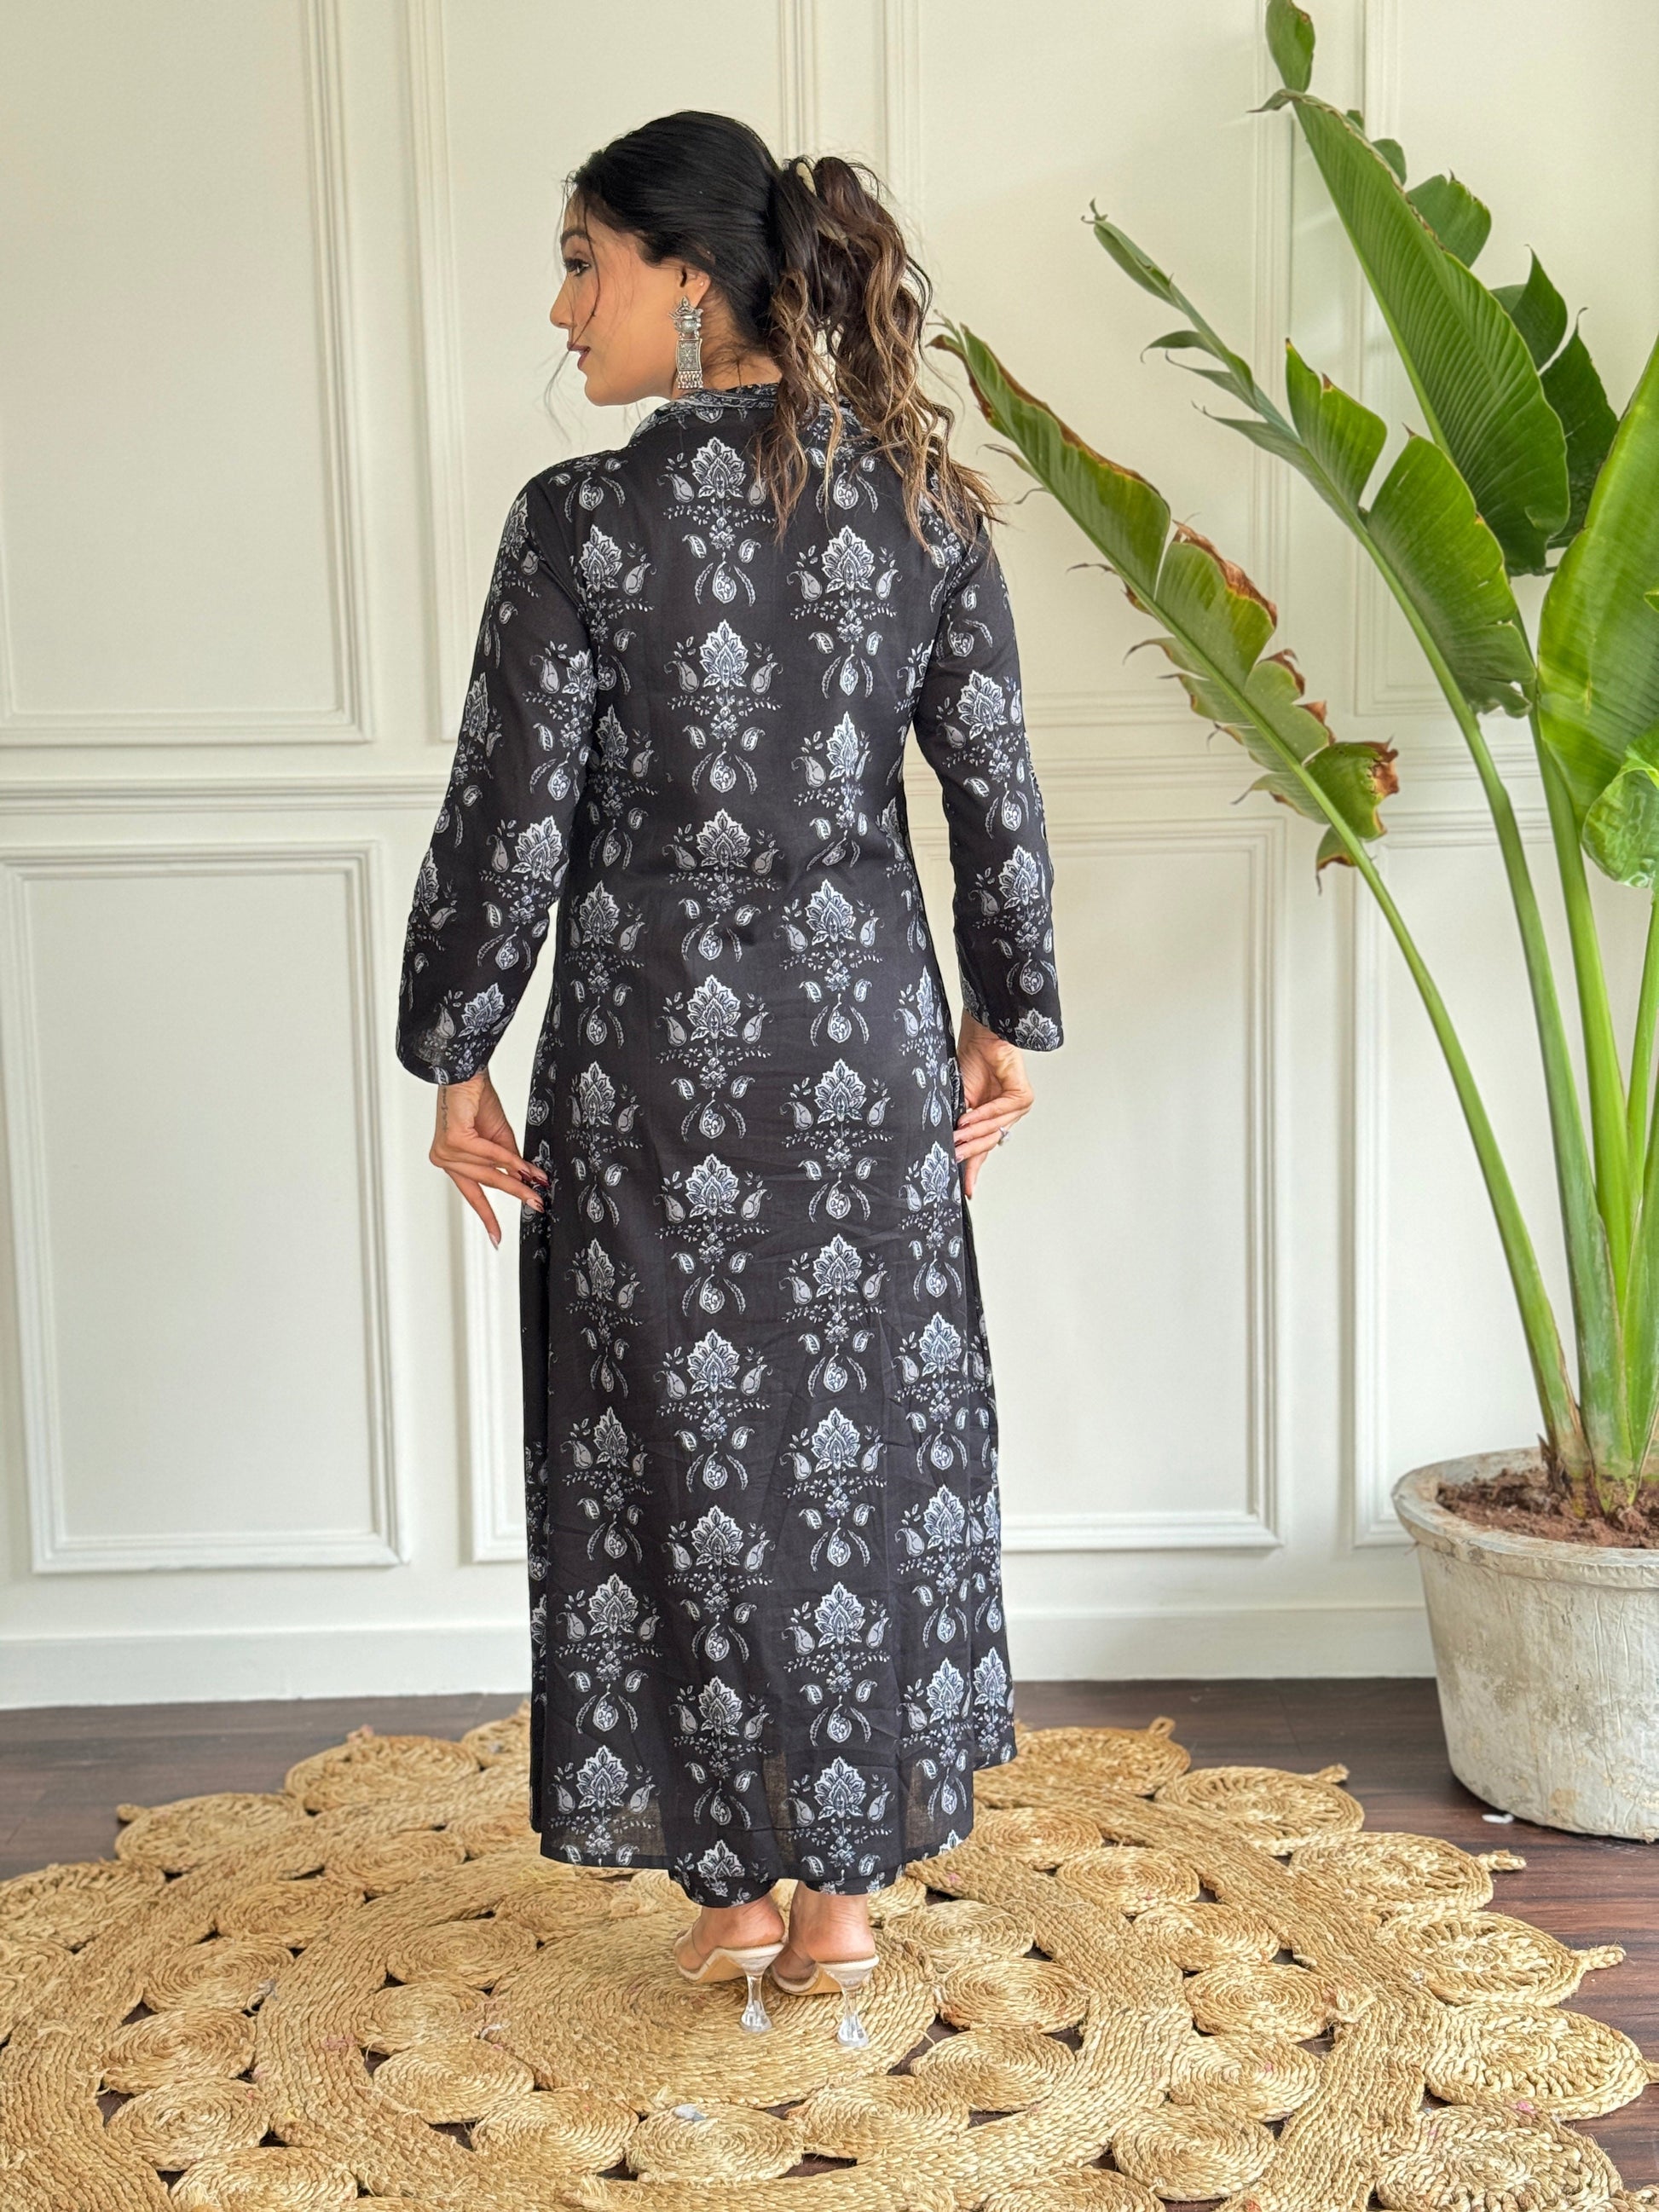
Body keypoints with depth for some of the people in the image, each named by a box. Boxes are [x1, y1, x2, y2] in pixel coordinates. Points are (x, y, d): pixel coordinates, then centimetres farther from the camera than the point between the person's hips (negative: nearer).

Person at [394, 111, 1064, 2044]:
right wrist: (1007, 1024, 12)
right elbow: (996, 795, 3)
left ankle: (737, 1884, 23)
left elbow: (509, 819, -10)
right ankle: (844, 1884, 24)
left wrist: (453, 1057, 0)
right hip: (866, 1042, 4)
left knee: (686, 1450, 10)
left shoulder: (581, 522, -11)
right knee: (873, 1437, 13)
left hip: (656, 1051, -3)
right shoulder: (923, 504, 1)